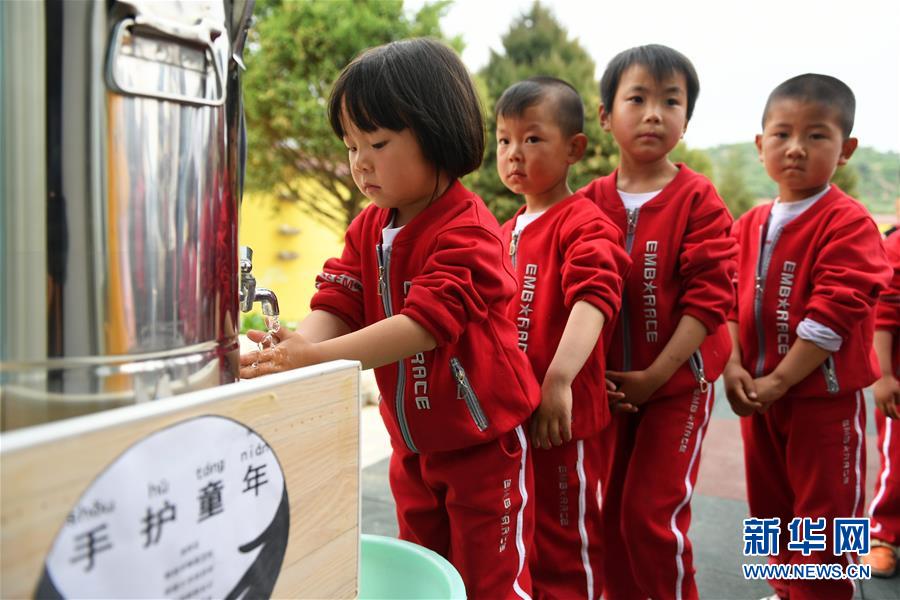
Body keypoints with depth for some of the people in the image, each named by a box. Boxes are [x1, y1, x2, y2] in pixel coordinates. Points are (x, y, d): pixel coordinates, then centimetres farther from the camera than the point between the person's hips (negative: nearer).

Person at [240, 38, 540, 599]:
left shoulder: (468, 232, -22)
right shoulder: (367, 228, 2)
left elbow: (425, 322, -33)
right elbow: (335, 306, -7)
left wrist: (316, 357, -38)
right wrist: (291, 349, -28)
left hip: (483, 441, -7)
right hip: (413, 444, 7)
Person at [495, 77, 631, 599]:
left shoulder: (584, 224, -12)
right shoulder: (507, 232, 12)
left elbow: (593, 301, -27)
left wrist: (559, 380, -37)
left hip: (560, 412, -8)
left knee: (565, 538, 9)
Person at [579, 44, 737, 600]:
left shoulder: (699, 200, -10)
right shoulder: (590, 202, 0)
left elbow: (709, 298, -14)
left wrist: (655, 375, -17)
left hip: (677, 382, -4)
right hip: (608, 384, 4)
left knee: (652, 513, -1)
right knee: (610, 508, 14)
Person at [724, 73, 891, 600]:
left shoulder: (849, 224, -14)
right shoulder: (748, 226, 6)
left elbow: (833, 315, -21)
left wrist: (776, 382, -21)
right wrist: (733, 366, -9)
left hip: (825, 398, -6)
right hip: (758, 396, 7)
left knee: (822, 520, 7)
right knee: (771, 507, 20)